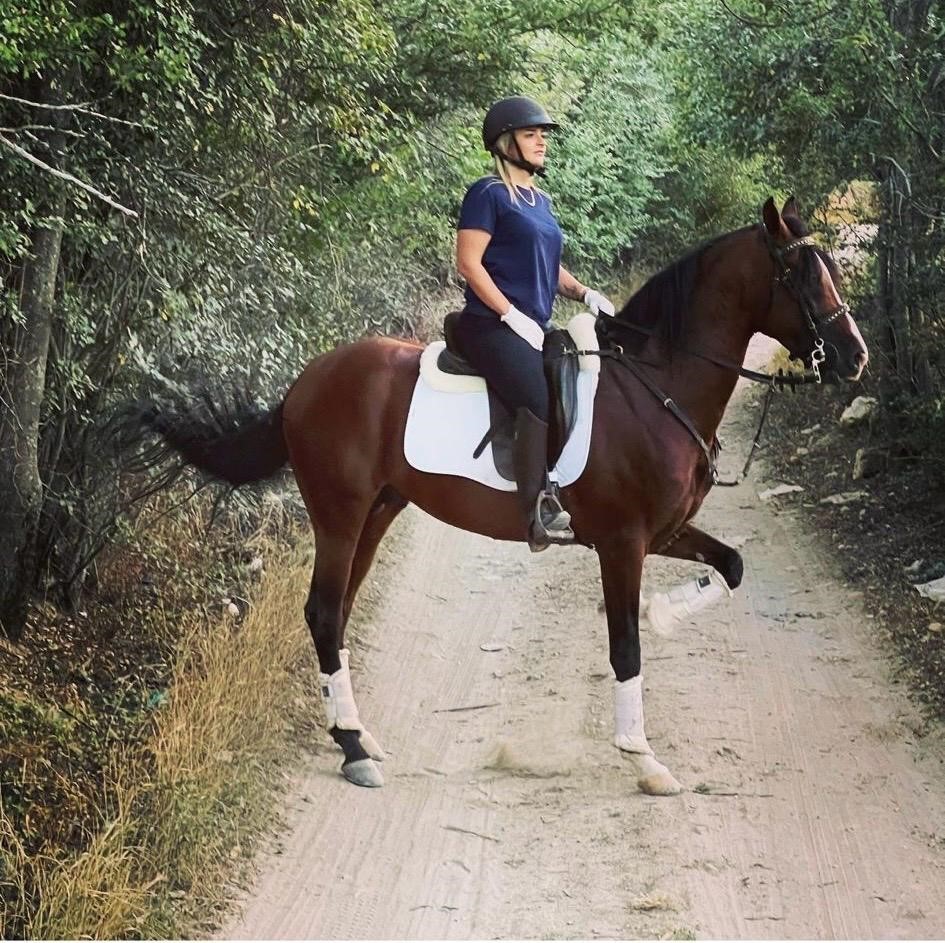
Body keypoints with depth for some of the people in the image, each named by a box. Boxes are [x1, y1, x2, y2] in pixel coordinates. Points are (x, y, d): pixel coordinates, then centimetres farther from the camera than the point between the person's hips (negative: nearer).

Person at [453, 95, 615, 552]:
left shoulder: (541, 201, 21)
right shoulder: (488, 194, -5)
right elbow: (469, 263, -12)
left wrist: (583, 292, 9)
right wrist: (512, 316, -17)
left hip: (536, 328, 10)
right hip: (491, 326, -9)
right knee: (541, 398, -31)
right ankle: (539, 510, -35)